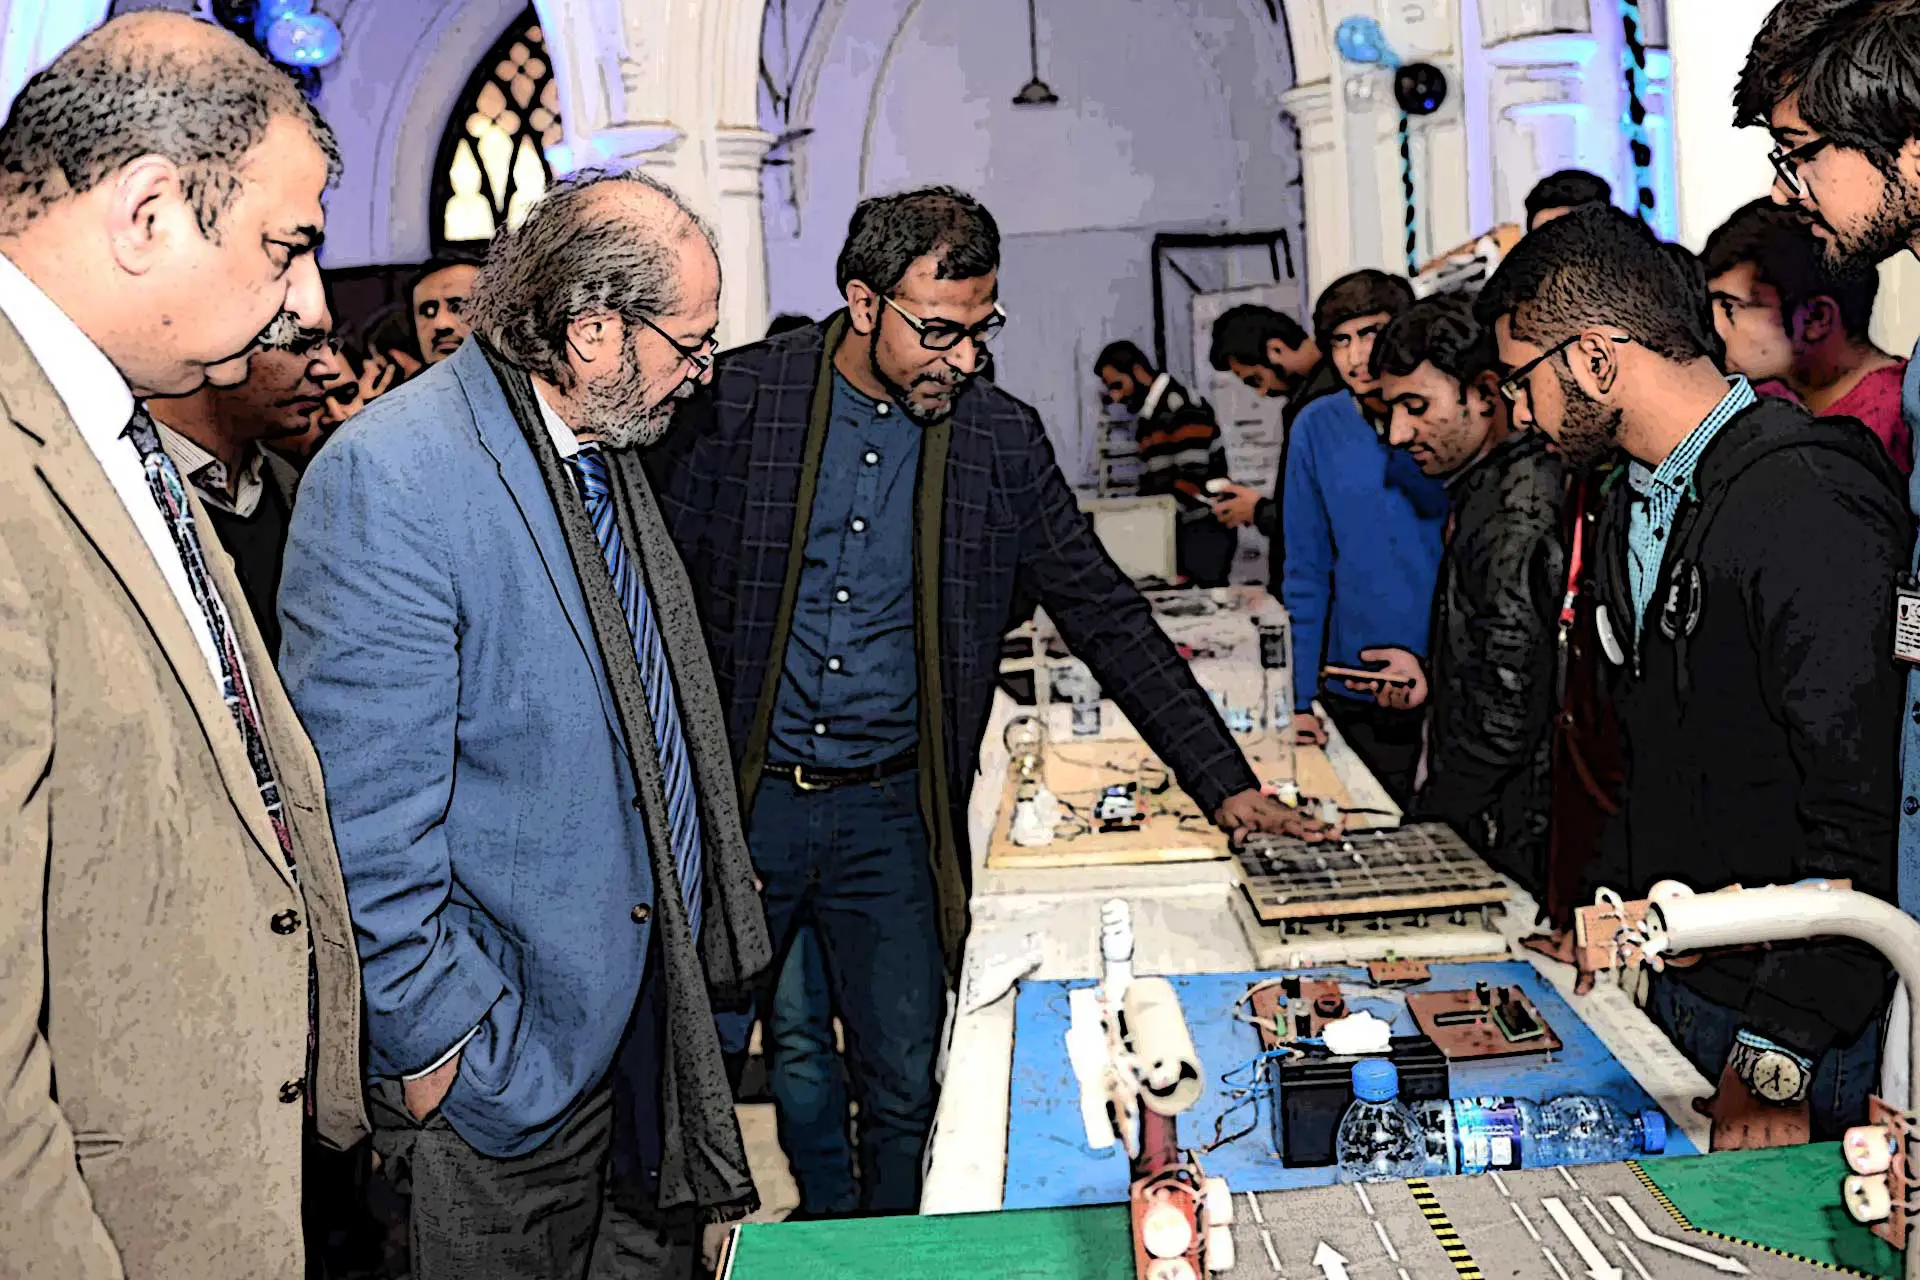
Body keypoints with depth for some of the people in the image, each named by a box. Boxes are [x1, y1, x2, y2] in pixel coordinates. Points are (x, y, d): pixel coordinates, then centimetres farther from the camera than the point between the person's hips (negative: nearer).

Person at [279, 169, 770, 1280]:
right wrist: (434, 1040, -18)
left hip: (656, 991, 8)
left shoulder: (603, 444, 5)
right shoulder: (386, 480, -24)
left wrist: (716, 882, 16)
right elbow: (366, 816, -23)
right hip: (508, 1045, -8)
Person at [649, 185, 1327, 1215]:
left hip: (888, 816, 2)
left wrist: (1224, 783, -1)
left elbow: (1107, 617, 4)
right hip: (736, 794, -1)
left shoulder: (1002, 441, 1)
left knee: (906, 1086, 5)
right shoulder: (743, 397, -6)